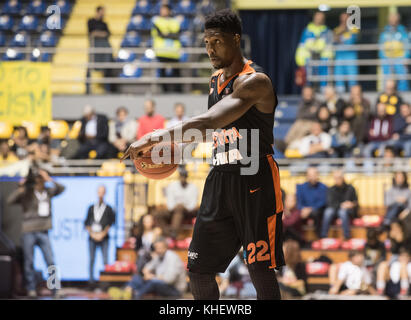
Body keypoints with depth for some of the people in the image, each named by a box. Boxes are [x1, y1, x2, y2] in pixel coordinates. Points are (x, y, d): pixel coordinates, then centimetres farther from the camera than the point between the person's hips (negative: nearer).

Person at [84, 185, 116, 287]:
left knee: (105, 260, -9)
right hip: (92, 237, 2)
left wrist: (102, 234, -7)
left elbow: (110, 223, 1)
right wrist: (92, 233, -3)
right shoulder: (91, 208, 12)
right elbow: (87, 223, 10)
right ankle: (91, 281, 1)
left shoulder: (108, 209, 7)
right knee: (91, 260, -1)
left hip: (103, 237, -2)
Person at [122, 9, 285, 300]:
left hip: (255, 183, -8)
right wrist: (174, 142, 10)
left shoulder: (254, 81, -17)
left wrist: (159, 137, -37)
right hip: (219, 181, 8)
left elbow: (208, 123, -30)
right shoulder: (216, 79, 13)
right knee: (199, 270, 5)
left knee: (261, 272, -7)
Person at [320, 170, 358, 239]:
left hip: (348, 211, -1)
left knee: (342, 212, -38)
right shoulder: (331, 190, 7)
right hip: (335, 209, 1)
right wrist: (341, 205, -20)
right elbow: (330, 203, -5)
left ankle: (347, 238, -41)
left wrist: (352, 204, -15)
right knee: (328, 211, -34)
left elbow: (356, 202, 8)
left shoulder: (350, 188, 6)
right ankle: (323, 236, -38)